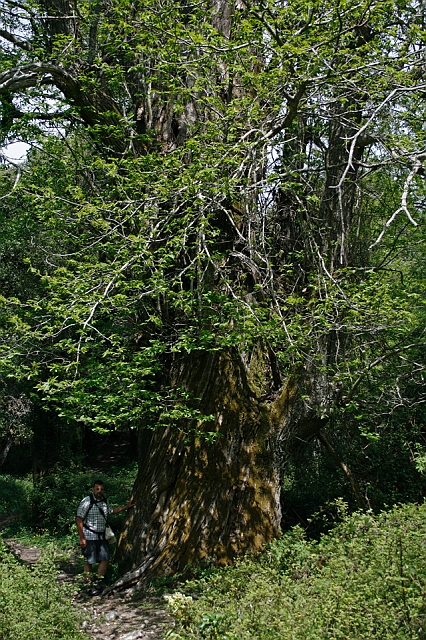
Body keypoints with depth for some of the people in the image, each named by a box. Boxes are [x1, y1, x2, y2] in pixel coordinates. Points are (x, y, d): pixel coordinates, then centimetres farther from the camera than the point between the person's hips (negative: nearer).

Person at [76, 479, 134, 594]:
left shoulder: (105, 501, 9)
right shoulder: (86, 501, -12)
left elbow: (111, 510, 30)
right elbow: (79, 520, -12)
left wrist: (127, 506, 26)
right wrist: (82, 538, -15)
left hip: (102, 537, 6)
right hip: (89, 537, -6)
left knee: (105, 559, 5)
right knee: (89, 561, 0)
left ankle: (99, 583, 19)